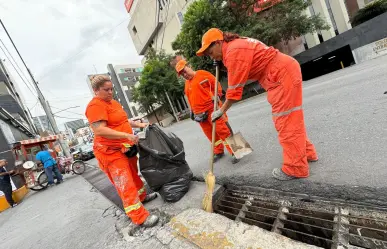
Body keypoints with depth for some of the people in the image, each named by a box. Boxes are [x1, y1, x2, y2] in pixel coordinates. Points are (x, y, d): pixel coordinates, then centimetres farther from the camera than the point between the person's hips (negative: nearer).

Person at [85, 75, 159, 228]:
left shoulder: (113, 102, 14)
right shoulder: (95, 105, -17)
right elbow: (99, 130, -27)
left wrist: (139, 125, 10)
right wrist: (127, 135, -31)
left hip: (125, 148, 10)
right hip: (111, 151, -10)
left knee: (134, 175, 23)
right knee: (125, 185, -5)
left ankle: (142, 196, 43)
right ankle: (140, 217, 2)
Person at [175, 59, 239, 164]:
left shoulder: (202, 74, -1)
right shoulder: (187, 85, 16)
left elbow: (216, 84, 0)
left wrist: (216, 96, -13)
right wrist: (193, 112, 16)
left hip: (212, 108, -5)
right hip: (200, 114, 6)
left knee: (223, 130, -5)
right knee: (211, 134, 12)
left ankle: (234, 151, 5)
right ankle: (218, 152, 28)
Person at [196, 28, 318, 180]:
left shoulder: (234, 51, -19)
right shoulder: (236, 45, 13)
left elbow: (235, 88, -18)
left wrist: (221, 110, -10)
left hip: (282, 75, -10)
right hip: (284, 71, 10)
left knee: (286, 121, -6)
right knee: (290, 119, 17)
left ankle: (295, 168, 4)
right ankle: (306, 153, 31)